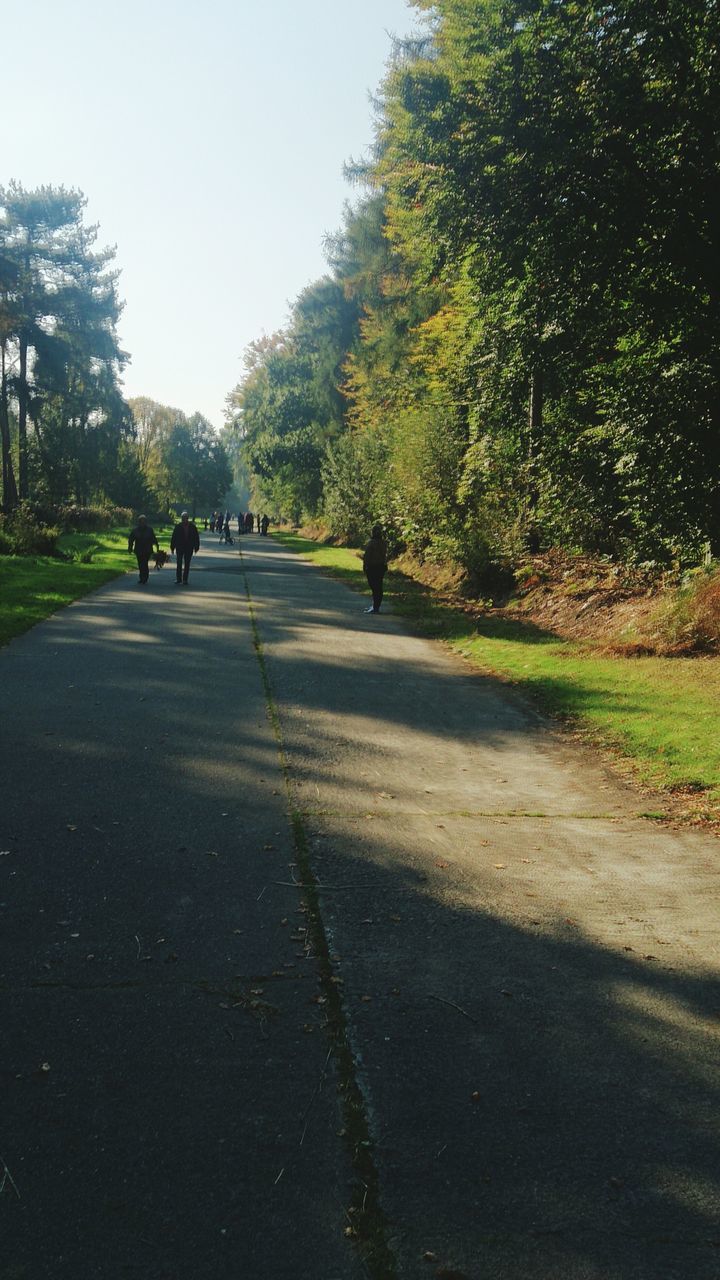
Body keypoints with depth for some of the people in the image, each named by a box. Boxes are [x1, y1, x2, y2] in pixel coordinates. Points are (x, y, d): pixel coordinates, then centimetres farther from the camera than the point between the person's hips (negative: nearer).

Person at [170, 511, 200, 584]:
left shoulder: (192, 527, 0)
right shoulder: (178, 527, -2)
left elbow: (196, 537, 4)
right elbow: (173, 537, 1)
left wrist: (196, 547, 1)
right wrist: (172, 547, -2)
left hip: (189, 548, 0)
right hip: (179, 548, 0)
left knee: (187, 565, 3)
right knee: (179, 564, 3)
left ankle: (185, 579, 9)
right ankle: (178, 578, 12)